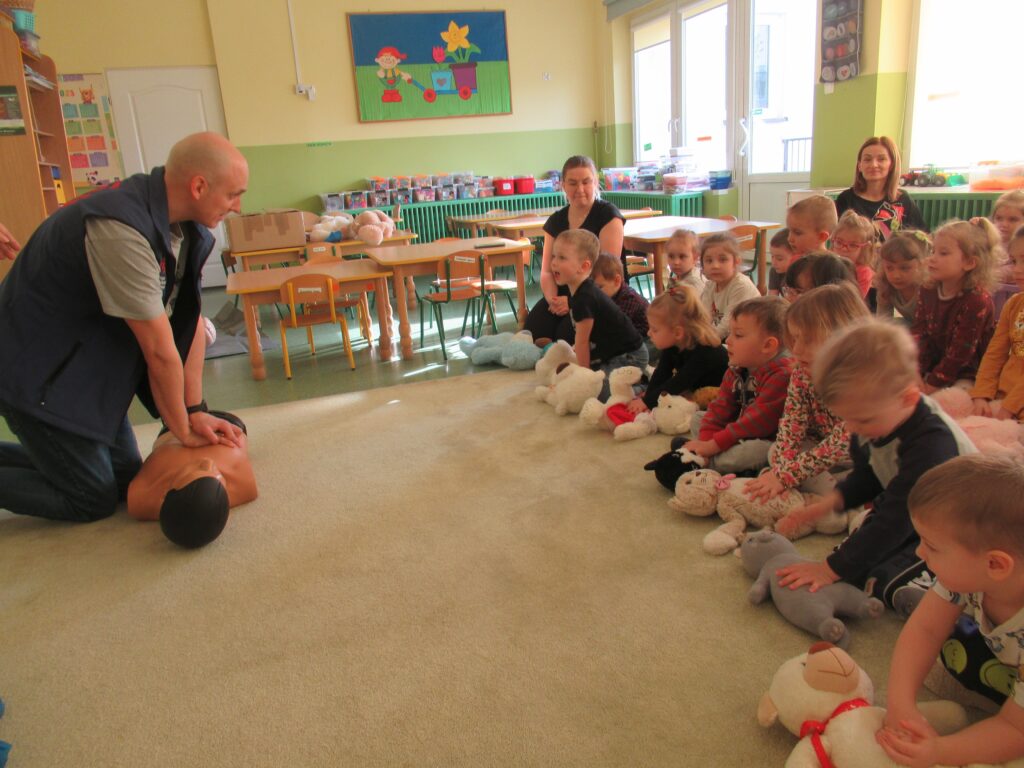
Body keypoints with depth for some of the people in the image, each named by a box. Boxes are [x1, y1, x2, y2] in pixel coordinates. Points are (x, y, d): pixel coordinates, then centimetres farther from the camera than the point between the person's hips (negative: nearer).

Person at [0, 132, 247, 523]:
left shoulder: (188, 228, -6)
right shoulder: (122, 230, -34)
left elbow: (190, 319, -2)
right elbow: (161, 351, -27)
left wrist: (195, 412, -2)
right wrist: (183, 430, -13)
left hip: (89, 364, 9)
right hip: (41, 374, -8)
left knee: (126, 480, 15)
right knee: (93, 500, 1)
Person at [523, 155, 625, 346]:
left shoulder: (608, 215, -3)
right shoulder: (555, 220, 13)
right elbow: (546, 271, 8)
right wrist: (553, 298, -15)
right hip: (562, 294, 5)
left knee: (567, 333, -32)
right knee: (531, 330, -24)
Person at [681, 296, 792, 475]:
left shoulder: (782, 375, -26)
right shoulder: (736, 371, 4)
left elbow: (757, 422, -28)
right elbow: (721, 408, -1)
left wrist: (714, 444, -26)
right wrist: (705, 440, -18)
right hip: (740, 433, 9)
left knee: (755, 450, -39)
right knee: (698, 418, 9)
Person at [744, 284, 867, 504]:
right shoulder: (802, 370, -7)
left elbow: (843, 442, -31)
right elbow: (792, 421, -15)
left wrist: (787, 475, -36)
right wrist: (781, 470, -32)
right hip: (821, 450, 6)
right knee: (776, 453, -17)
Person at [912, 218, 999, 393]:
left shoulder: (977, 300, -20)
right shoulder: (928, 291, 1)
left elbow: (960, 352, -20)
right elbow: (919, 334, -7)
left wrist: (931, 385, -18)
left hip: (966, 376, -6)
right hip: (934, 366, 6)